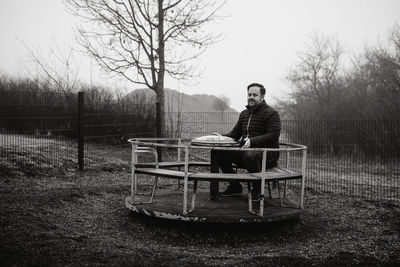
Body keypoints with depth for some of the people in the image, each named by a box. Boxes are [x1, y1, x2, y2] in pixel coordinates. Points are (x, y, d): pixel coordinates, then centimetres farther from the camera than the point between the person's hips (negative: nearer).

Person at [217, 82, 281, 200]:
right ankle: (235, 186, 6)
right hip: (246, 151, 8)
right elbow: (235, 133, 21)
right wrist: (222, 137, -1)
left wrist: (252, 141, -32)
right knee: (220, 152, -8)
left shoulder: (271, 113, -8)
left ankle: (257, 189, -15)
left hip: (268, 153, -7)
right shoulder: (244, 113, 17)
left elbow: (273, 135, -19)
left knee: (249, 155, -39)